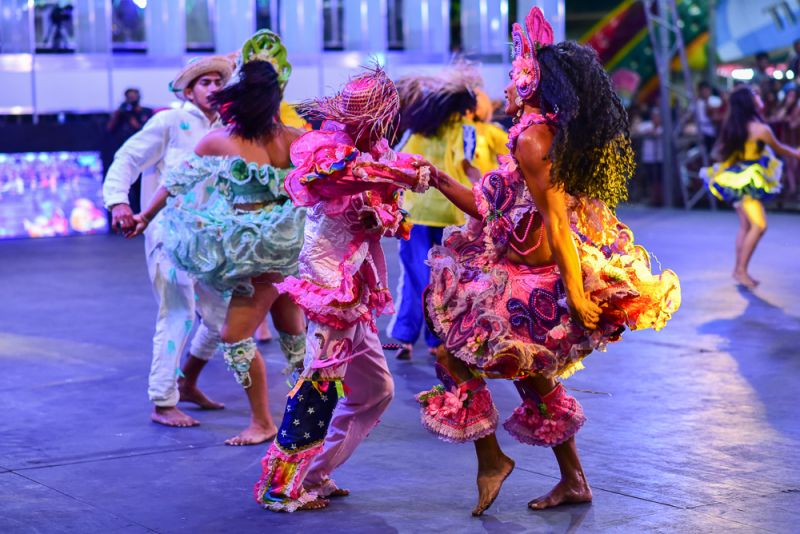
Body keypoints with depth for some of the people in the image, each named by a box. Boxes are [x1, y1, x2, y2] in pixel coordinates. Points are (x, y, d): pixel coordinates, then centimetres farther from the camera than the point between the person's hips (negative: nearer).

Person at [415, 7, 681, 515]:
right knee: (532, 374, 21)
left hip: (544, 289, -10)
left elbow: (555, 221, -25)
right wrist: (441, 181, 19)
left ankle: (492, 459, 10)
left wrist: (574, 294, -26)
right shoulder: (555, 135, 10)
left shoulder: (532, 140, -20)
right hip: (540, 278, 10)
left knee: (455, 353, 1)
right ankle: (573, 479, 28)